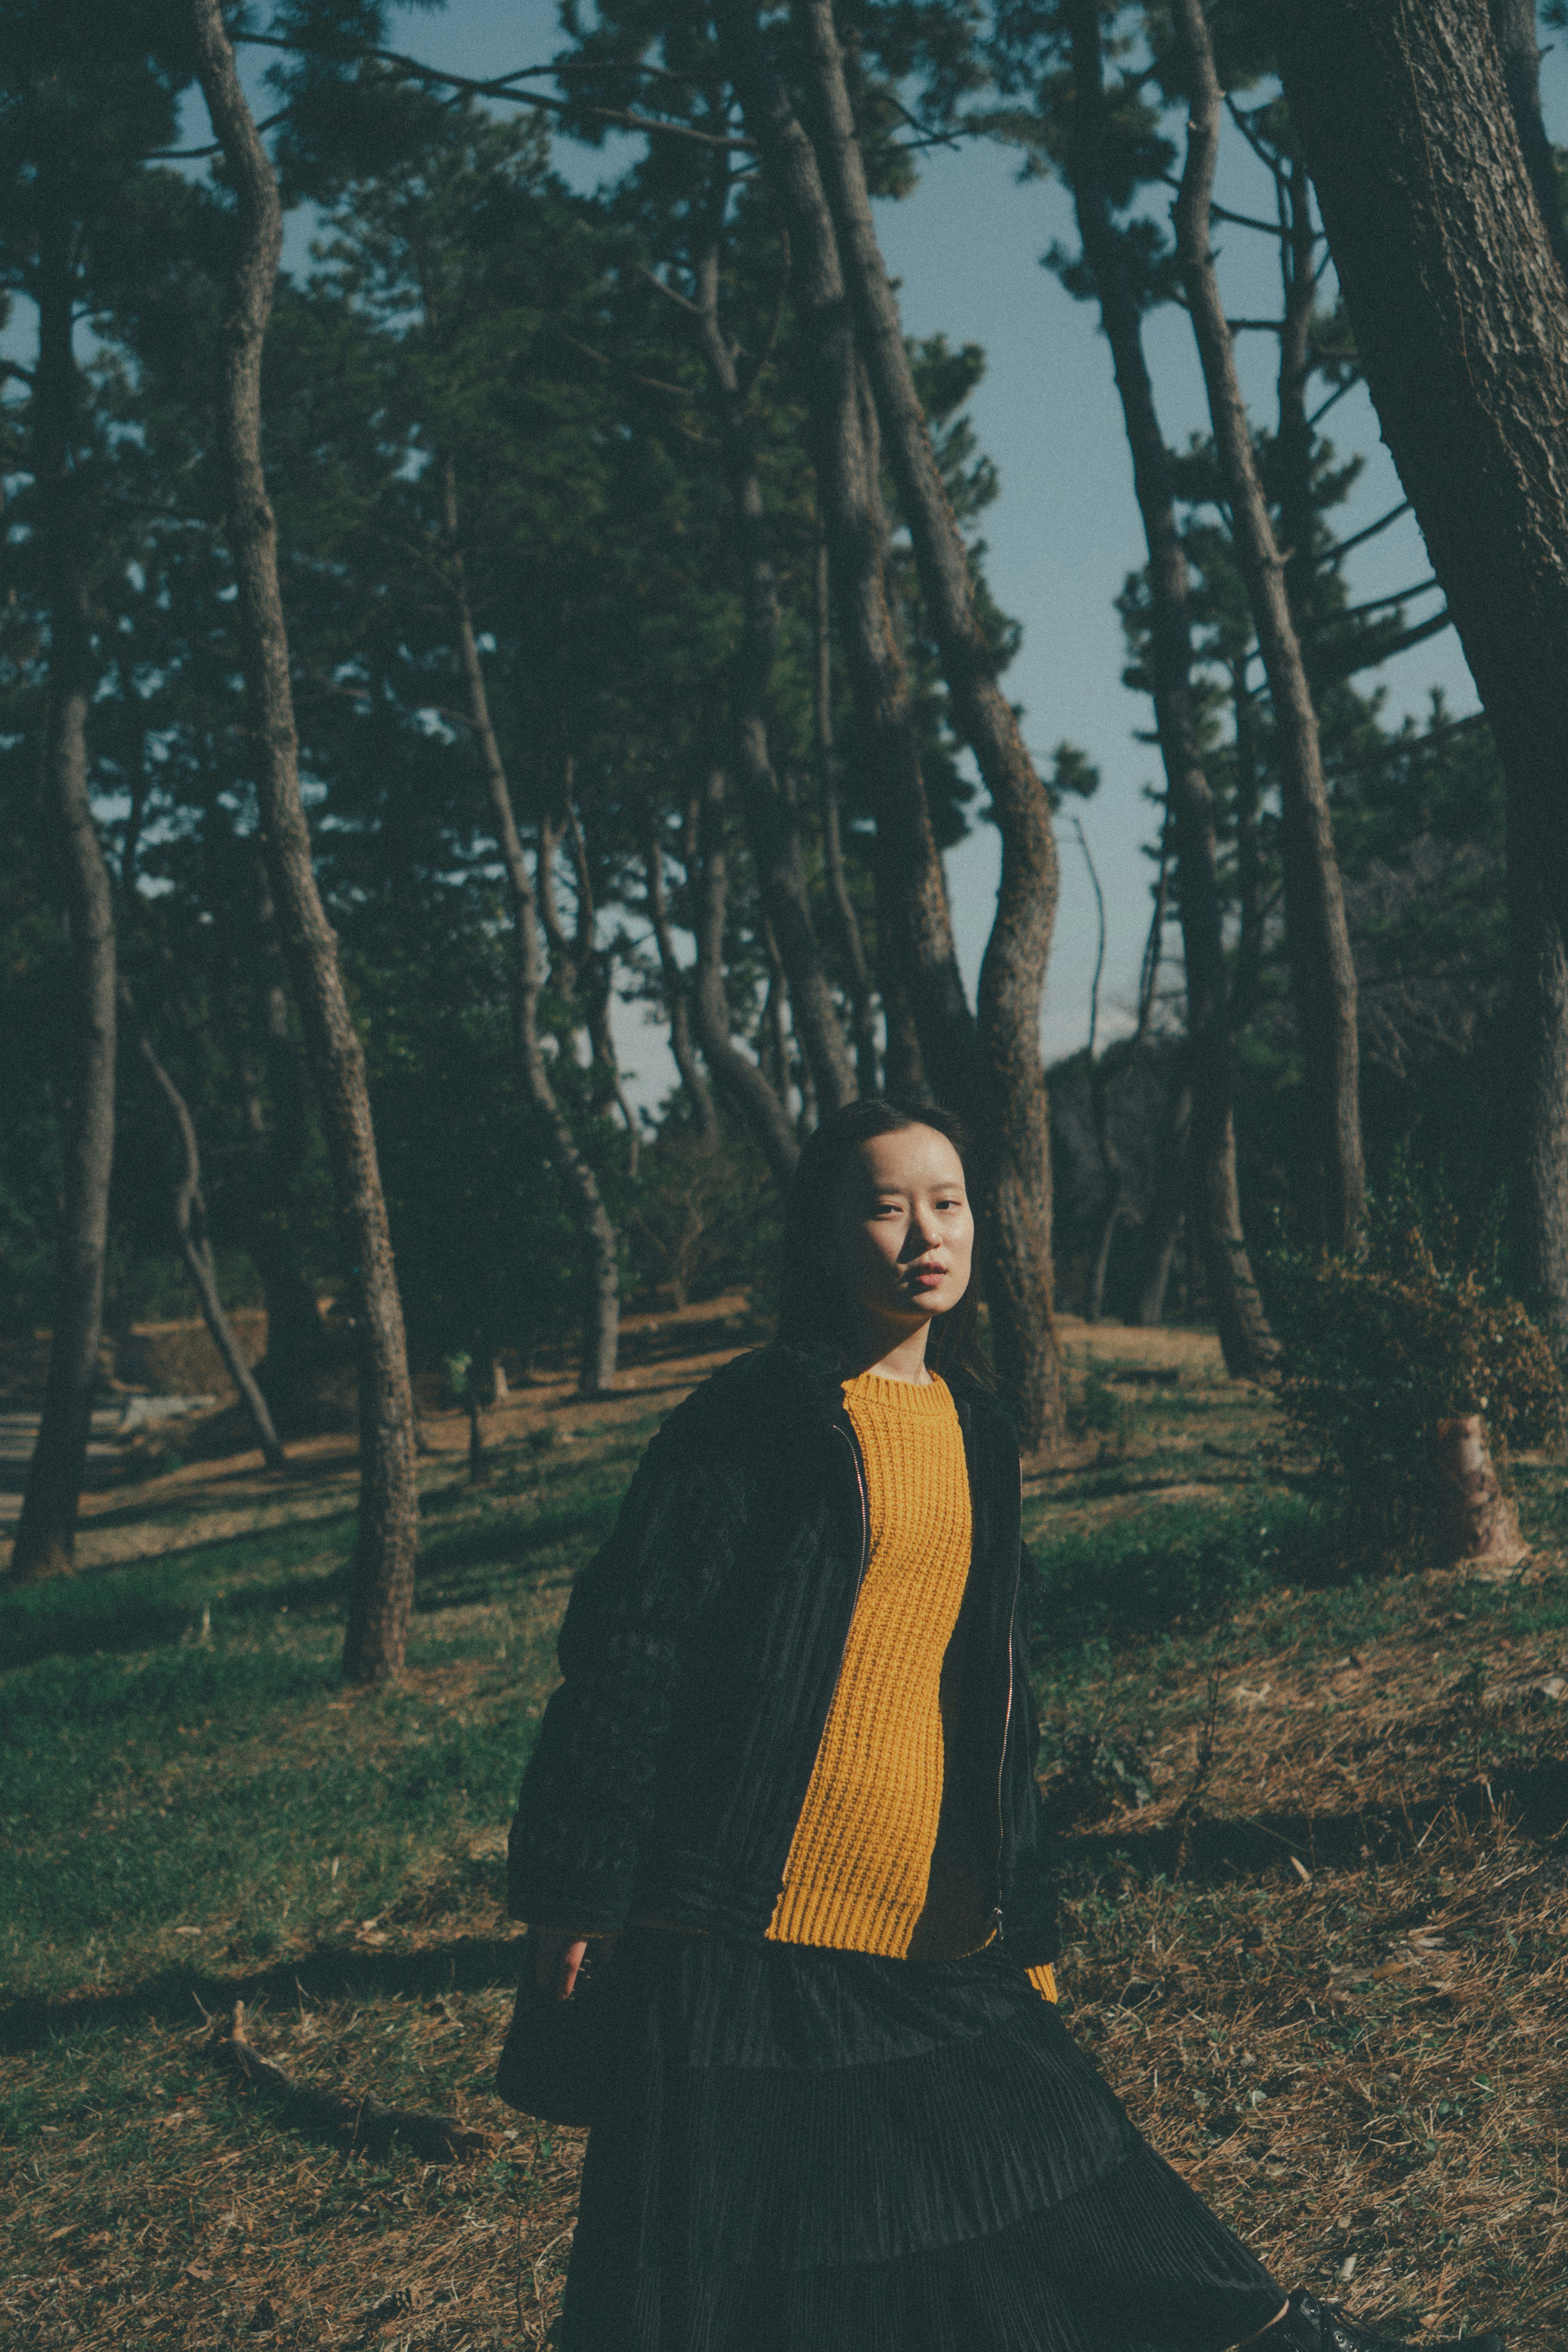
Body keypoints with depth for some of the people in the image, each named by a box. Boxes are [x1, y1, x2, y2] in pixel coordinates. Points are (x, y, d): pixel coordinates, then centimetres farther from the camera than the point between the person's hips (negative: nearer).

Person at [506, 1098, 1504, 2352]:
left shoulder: (974, 1427, 11)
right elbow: (630, 1650, -10)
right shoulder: (753, 1421, -9)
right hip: (745, 1923, -6)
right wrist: (575, 1886, -12)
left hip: (934, 1918, 6)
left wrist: (1020, 1903, 21)